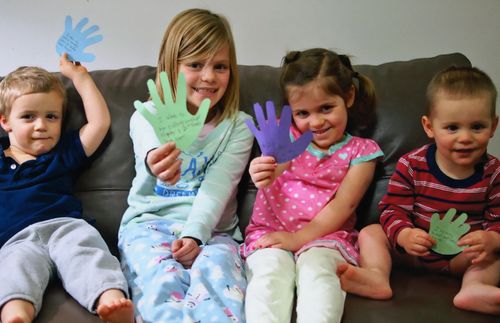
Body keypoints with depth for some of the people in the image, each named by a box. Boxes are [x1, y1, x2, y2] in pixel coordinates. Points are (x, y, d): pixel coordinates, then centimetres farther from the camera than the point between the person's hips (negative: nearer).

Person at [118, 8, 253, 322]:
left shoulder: (239, 127, 6)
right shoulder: (147, 116, 3)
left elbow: (218, 186, -6)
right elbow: (151, 148, -23)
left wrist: (195, 234, -23)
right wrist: (155, 162, -49)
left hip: (211, 229, 1)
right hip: (149, 223, 0)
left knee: (217, 275, -33)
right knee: (164, 283, -32)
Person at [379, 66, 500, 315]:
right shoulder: (411, 166, -9)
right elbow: (393, 209, -8)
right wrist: (404, 235, -30)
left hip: (465, 257, 1)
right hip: (415, 251, 0)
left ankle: (474, 285, -39)